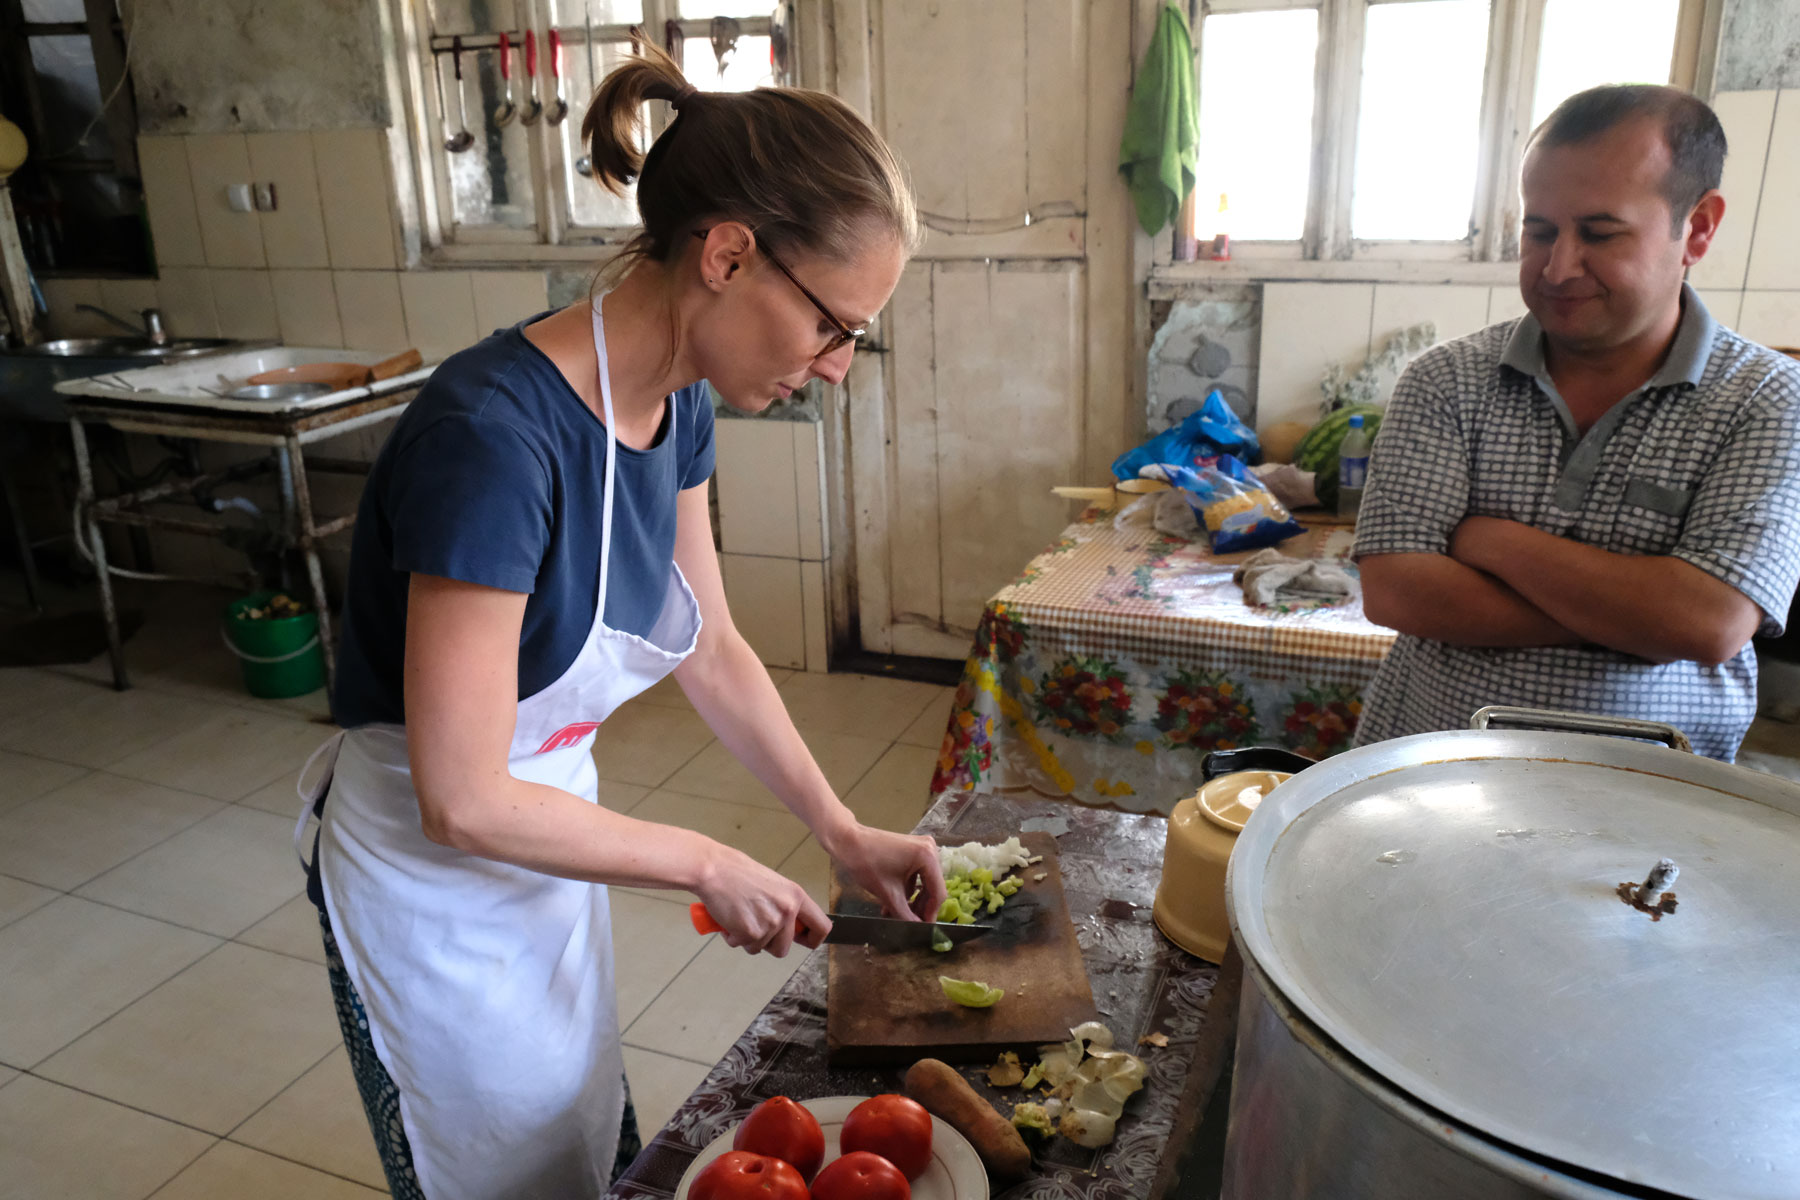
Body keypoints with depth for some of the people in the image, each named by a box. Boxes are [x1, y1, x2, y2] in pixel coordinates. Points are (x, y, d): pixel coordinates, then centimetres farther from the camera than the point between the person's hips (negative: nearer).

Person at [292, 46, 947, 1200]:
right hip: (437, 880, -7)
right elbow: (463, 802, -30)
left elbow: (712, 648, 2)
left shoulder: (678, 405, -9)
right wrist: (709, 864, -19)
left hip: (545, 834, 7)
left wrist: (845, 832, 0)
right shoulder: (494, 434, -34)